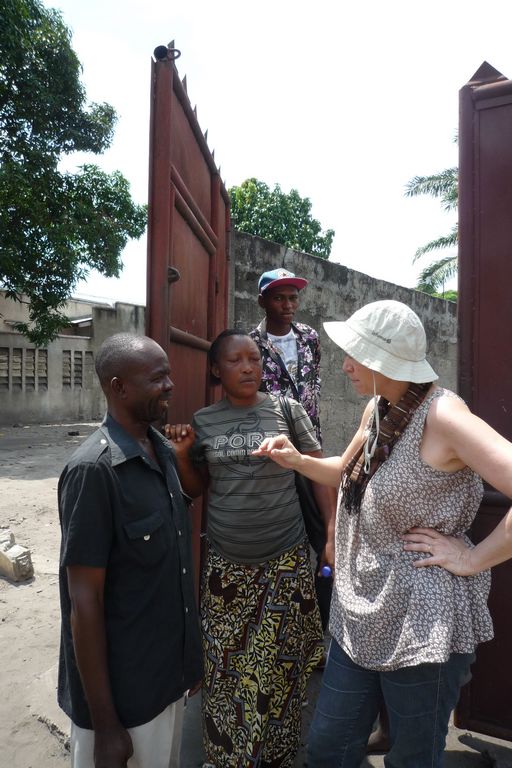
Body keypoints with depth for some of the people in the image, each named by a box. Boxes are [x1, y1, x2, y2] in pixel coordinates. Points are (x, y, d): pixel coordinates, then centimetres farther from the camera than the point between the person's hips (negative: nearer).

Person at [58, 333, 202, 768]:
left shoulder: (165, 452, -1)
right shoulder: (94, 470, -24)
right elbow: (84, 602, -20)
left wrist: (190, 659, 14)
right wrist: (105, 723, -15)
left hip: (169, 675, 7)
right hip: (123, 688, -7)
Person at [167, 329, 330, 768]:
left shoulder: (287, 411, -5)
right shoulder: (203, 421, 2)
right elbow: (196, 488, 11)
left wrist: (332, 534, -5)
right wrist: (182, 453, -7)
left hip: (283, 560, -2)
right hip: (225, 563, 2)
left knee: (277, 663, 9)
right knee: (225, 661, 12)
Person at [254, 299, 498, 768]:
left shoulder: (441, 415, -22)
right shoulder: (379, 410, 3)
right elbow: (350, 474, 18)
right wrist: (297, 461, 1)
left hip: (423, 623, -7)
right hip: (362, 615, 7)